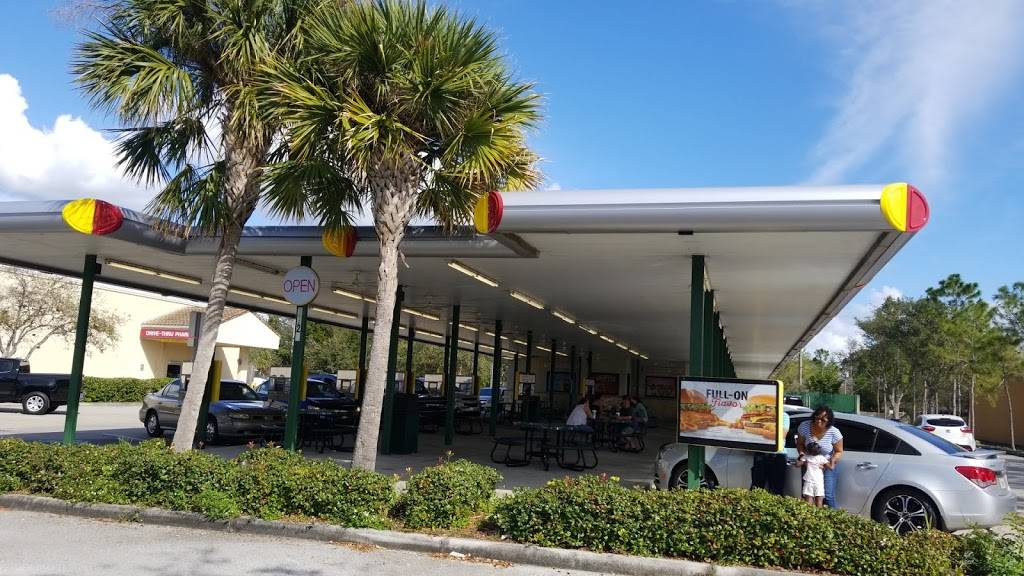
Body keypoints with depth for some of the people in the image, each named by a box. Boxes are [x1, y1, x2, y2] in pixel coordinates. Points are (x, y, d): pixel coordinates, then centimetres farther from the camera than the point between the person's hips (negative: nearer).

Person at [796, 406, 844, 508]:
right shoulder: (805, 426, -16)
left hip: (827, 466, -2)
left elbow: (839, 451, -6)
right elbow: (800, 443, -1)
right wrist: (802, 453, -21)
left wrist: (833, 460, -26)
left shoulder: (834, 433, -19)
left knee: (828, 496, -8)